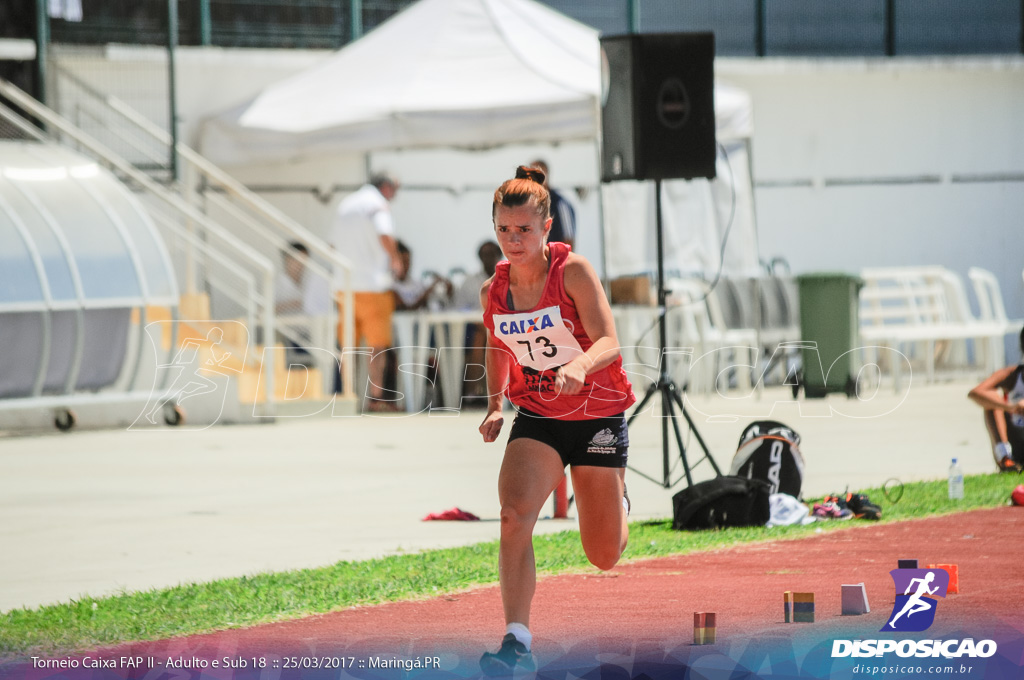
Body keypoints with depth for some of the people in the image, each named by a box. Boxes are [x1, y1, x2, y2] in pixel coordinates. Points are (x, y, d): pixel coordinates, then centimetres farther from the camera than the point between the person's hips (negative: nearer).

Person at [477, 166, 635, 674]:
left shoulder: (574, 272, -17)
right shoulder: (493, 292, -3)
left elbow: (609, 343, -26)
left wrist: (579, 366, -47)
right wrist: (494, 405, 1)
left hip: (597, 417, -3)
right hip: (536, 420, 3)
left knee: (604, 558, 8)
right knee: (514, 516, -26)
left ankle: (618, 501, 45)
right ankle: (517, 641, -26)